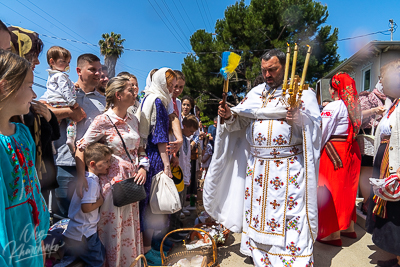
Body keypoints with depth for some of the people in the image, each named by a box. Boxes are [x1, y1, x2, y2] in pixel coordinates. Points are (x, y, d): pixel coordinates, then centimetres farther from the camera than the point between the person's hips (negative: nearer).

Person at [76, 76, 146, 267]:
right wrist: (81, 177, -17)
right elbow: (81, 148, -11)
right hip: (113, 179, -6)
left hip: (132, 178, 6)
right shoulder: (103, 120, -12)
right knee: (113, 228, 7)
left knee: (130, 226, 17)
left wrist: (143, 167, 0)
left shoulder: (133, 120, 8)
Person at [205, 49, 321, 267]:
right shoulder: (255, 93, 14)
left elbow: (315, 125, -6)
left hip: (289, 169, -4)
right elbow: (240, 123, 11)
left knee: (289, 220, -2)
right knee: (258, 217, 12)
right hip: (256, 168, 4)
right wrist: (228, 116, -9)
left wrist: (299, 119, -25)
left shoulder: (302, 92, 2)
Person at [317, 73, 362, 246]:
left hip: (334, 151, -8)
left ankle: (332, 234, 12)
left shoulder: (332, 108, -15)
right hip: (351, 151, 8)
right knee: (347, 190, 18)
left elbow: (323, 134, -15)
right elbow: (356, 129, 11)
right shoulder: (355, 107, 7)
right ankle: (349, 227, 34)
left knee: (331, 192, 2)